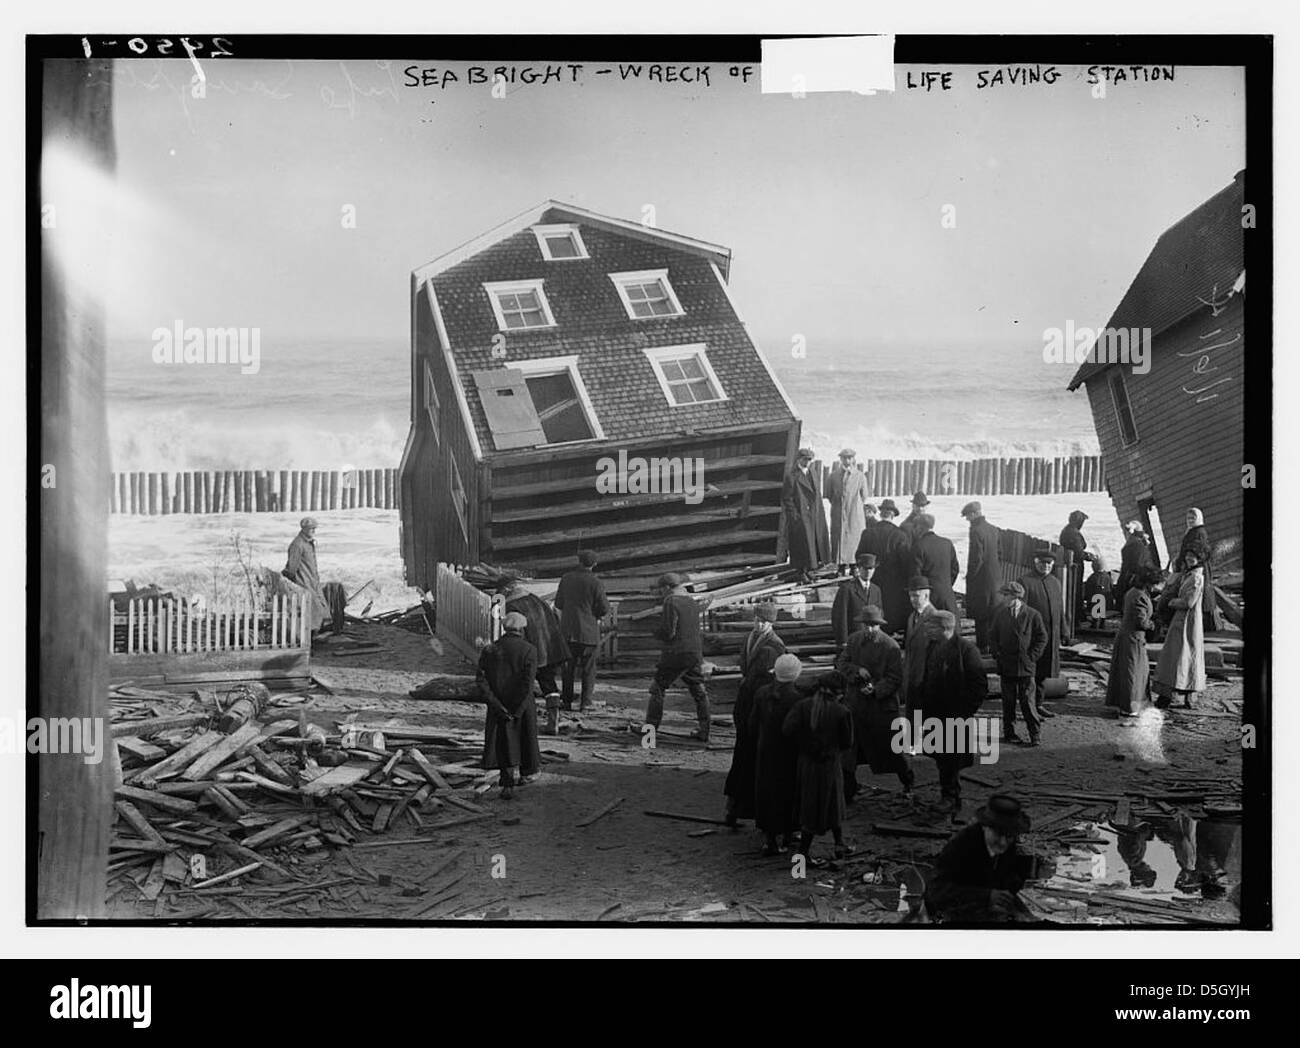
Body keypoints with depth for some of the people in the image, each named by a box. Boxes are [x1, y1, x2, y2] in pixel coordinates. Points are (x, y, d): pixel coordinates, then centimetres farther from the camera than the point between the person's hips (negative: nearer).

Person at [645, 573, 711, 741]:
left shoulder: (671, 602, -13)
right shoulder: (693, 603, 11)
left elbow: (668, 632, -17)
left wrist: (656, 632, 1)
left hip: (675, 654, -7)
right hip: (695, 653, 7)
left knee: (658, 688, 7)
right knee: (699, 692, 10)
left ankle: (651, 727, 9)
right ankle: (704, 732, 10)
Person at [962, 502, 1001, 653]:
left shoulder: (976, 531, -17)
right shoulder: (994, 530, 7)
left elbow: (977, 558, -20)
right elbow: (1000, 554, 11)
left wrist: (969, 576, -9)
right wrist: (998, 573, 17)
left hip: (981, 578, -8)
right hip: (995, 578, 8)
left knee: (980, 615, 1)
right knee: (994, 613, 14)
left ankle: (982, 645, 6)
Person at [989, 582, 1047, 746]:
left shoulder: (1032, 615, -4)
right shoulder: (1001, 614, 6)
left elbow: (1042, 638, 1)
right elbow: (992, 635, 14)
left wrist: (1032, 656, -6)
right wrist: (997, 654, 3)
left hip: (1025, 666, -3)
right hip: (1006, 665, 3)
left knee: (1028, 701, -3)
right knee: (1008, 700, 7)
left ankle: (1035, 734, 5)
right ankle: (1009, 732, 16)